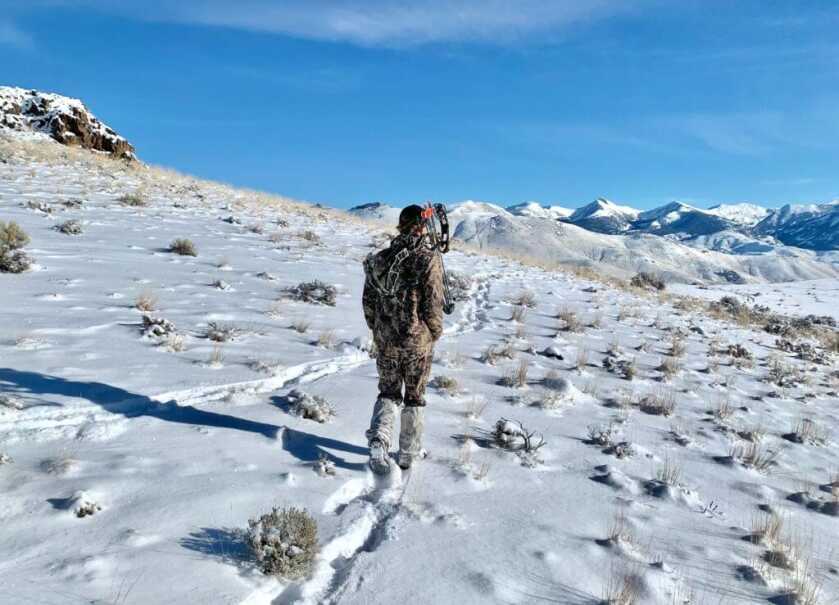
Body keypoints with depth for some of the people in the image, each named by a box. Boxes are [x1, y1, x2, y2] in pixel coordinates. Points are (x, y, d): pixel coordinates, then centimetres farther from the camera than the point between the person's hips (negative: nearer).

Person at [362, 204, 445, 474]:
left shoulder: (380, 259, 1)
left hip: (385, 340, 3)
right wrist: (435, 333, 4)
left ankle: (379, 438, -4)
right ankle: (409, 453, 24)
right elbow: (433, 305, -13)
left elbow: (368, 301, 6)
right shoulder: (429, 260, -14)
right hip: (419, 340, -3)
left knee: (388, 392, 18)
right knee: (414, 396, 13)